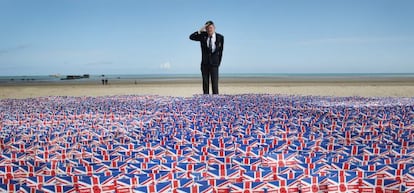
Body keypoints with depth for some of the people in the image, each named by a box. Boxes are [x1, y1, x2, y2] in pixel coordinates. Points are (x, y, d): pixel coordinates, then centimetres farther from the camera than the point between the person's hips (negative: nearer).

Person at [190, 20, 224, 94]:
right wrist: (200, 31, -12)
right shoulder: (203, 36, 3)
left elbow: (220, 51, 4)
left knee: (215, 84, -6)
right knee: (205, 84, 4)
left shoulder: (220, 37, 0)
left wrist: (218, 63, 2)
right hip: (204, 64, 2)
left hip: (214, 64, -2)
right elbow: (191, 37, -3)